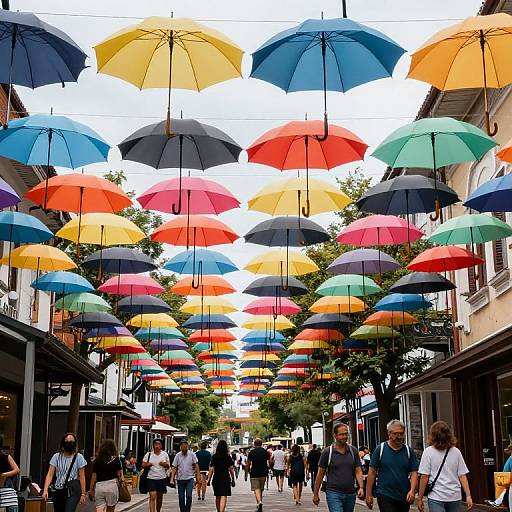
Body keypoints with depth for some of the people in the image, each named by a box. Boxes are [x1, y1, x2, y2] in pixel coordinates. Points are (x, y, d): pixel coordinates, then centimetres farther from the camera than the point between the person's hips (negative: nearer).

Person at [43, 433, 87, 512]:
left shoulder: (79, 457, 0)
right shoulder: (56, 456, 5)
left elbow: (82, 477, 1)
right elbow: (50, 475, -1)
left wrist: (83, 494, -2)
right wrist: (45, 490, -14)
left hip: (73, 490, -3)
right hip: (58, 490, 4)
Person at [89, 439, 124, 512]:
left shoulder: (97, 459, 6)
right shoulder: (115, 459, 0)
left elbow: (94, 475, 5)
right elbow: (119, 474, -2)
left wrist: (91, 489, 11)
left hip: (99, 486, 2)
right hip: (111, 485, -2)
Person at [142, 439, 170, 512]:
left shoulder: (165, 454, 5)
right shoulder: (148, 454, 0)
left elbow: (168, 466, 8)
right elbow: (143, 465, 3)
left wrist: (164, 464, -14)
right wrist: (147, 465, -18)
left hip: (162, 478, 2)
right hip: (151, 478, -2)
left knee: (160, 498, 12)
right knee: (152, 497, -15)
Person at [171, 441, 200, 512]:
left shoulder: (192, 454, -1)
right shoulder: (178, 455, 2)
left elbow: (196, 465, 4)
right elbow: (174, 467, 5)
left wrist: (198, 475, -3)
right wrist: (173, 476, -6)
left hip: (189, 478, -2)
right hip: (180, 479, 2)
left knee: (189, 496, -11)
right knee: (181, 497, 4)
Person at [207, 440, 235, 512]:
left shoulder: (214, 457, 0)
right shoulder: (228, 457, -2)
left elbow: (211, 470, -2)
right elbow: (231, 469, 0)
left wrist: (209, 479, 3)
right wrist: (233, 479, 8)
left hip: (216, 478, 2)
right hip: (226, 478, -2)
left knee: (217, 497, 16)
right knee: (224, 496, -6)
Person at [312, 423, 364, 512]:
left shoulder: (353, 451, 5)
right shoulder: (327, 452, -4)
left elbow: (358, 471, 5)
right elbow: (320, 474, 1)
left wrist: (361, 487, -12)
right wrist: (315, 494, 3)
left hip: (350, 494, 4)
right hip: (333, 493, -4)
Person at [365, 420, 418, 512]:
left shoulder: (409, 451, 6)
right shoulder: (380, 450, -2)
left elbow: (414, 473, 3)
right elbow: (372, 472, -1)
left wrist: (412, 490, -13)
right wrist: (369, 494, -4)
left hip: (404, 497, 3)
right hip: (385, 496, -3)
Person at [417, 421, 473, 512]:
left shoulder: (429, 452, -4)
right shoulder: (456, 452, 6)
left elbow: (424, 477, -7)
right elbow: (462, 475, 2)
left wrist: (420, 498, -1)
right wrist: (468, 495, 3)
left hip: (436, 498, -4)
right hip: (455, 497, 4)